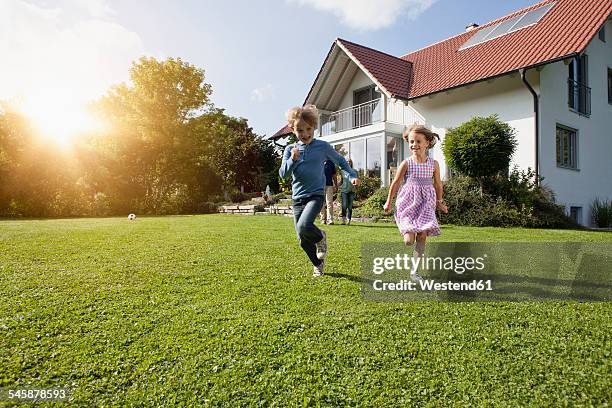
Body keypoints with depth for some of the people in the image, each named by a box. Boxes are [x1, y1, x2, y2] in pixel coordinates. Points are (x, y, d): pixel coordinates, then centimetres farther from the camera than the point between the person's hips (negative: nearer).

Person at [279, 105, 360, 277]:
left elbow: (340, 160, 12)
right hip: (297, 198, 4)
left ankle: (320, 237, 5)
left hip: (316, 195, -3)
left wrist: (352, 175, 0)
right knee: (303, 241, 6)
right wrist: (292, 159, -15)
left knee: (304, 226, -30)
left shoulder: (322, 146, -1)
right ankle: (318, 264, 32)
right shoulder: (290, 149, 5)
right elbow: (283, 174, 0)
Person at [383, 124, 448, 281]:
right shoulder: (406, 164, -5)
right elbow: (396, 183, 4)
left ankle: (414, 271, 8)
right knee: (409, 239, -14)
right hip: (408, 203, -2)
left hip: (425, 204, 2)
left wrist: (439, 202, 20)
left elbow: (437, 184, 14)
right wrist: (389, 201, 9)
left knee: (422, 236, -3)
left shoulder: (434, 164, 1)